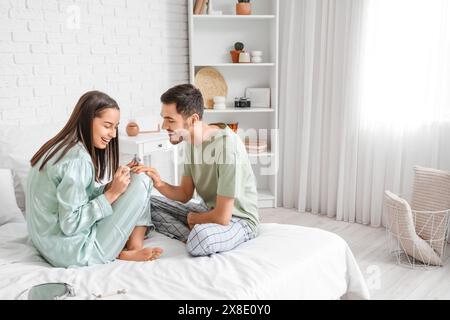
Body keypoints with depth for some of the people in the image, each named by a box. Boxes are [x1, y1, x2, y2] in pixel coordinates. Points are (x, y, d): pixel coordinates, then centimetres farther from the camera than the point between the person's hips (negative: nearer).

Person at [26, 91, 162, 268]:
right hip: (74, 253, -10)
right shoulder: (77, 159, -22)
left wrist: (112, 187, -1)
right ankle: (132, 250, -2)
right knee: (141, 182, -9)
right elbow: (70, 224, -23)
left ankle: (134, 248, 2)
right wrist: (112, 194, -18)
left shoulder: (58, 147, 7)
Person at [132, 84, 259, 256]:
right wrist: (159, 183, -16)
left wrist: (192, 219, -6)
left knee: (200, 237, -39)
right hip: (210, 210, 9)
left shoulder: (227, 146, -29)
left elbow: (222, 217, -27)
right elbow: (185, 194, 4)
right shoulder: (192, 141, -2)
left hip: (239, 219, -8)